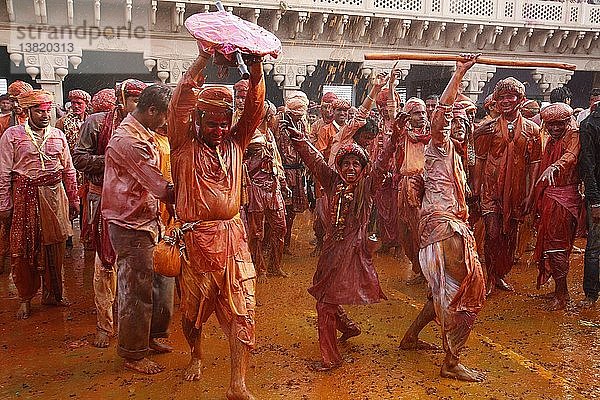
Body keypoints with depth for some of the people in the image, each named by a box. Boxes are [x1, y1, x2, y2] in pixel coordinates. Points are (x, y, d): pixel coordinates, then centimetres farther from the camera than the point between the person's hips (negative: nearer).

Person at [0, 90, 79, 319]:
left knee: (54, 245, 8)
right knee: (24, 248, 2)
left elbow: (69, 171, 12)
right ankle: (25, 298, 16)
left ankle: (52, 293, 24)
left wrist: (73, 200, 11)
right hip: (25, 196, -3)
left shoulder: (58, 135, 8)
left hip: (54, 195, 3)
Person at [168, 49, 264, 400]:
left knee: (241, 311, -2)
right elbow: (180, 103, -15)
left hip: (233, 237, 2)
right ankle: (196, 356, 42)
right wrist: (204, 59, -20)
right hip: (196, 237, -2)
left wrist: (256, 68, -17)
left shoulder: (235, 143, 7)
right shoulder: (185, 145, -2)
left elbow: (255, 108, -2)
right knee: (193, 307, 15)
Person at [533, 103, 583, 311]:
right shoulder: (550, 141, 15)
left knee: (557, 243, -5)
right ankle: (559, 290, 24)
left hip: (564, 198, -8)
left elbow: (571, 155, -32)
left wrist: (554, 167, -52)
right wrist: (538, 200, 16)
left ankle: (562, 293, 6)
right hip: (549, 197, 8)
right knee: (550, 241, 13)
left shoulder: (573, 136, -10)